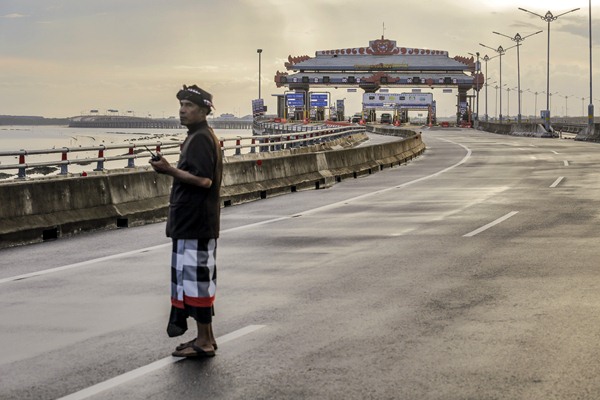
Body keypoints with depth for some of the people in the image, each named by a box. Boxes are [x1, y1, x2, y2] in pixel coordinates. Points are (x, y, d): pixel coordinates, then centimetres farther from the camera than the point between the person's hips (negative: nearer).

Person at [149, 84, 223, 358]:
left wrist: (169, 170, -24)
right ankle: (205, 338, 20)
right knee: (199, 278, 14)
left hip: (195, 222, -11)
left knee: (195, 277, -8)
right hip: (193, 221, 11)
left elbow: (203, 180, -25)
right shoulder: (201, 137, 18)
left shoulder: (200, 140, -16)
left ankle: (204, 341, -4)